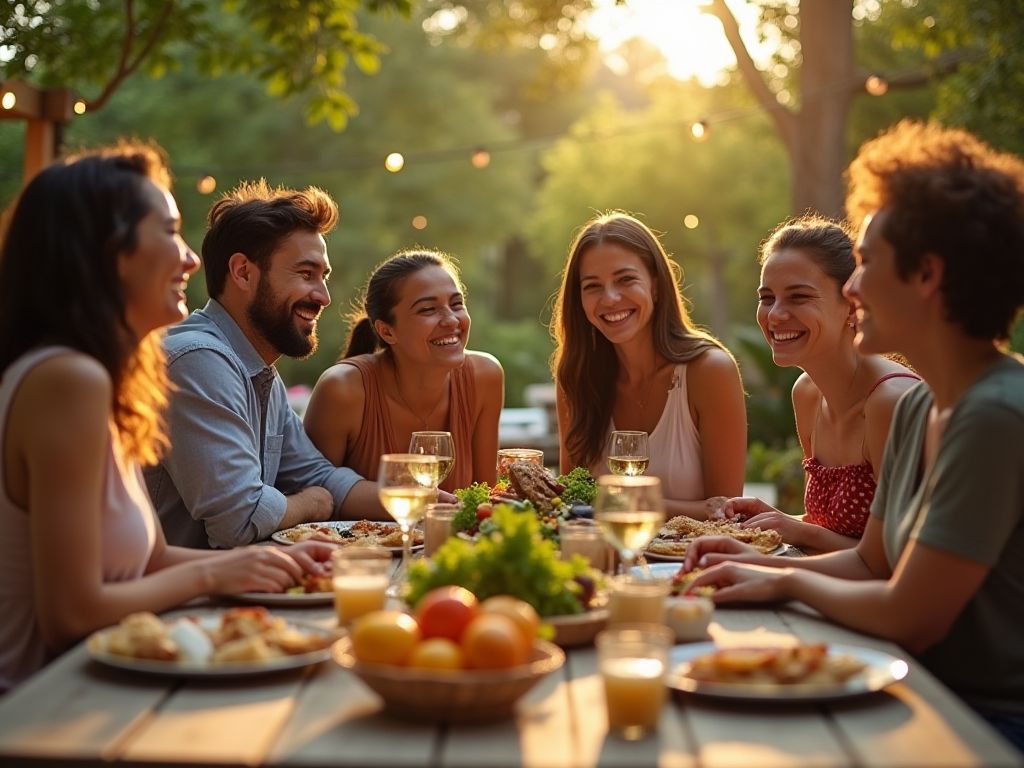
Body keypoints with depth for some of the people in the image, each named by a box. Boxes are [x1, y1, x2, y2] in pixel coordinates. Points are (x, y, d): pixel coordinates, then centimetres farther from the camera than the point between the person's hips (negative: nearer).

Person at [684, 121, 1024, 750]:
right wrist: (760, 564, -1)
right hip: (940, 701, 7)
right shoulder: (918, 409, 6)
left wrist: (786, 581, -7)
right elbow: (871, 563, 14)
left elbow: (908, 617, -22)